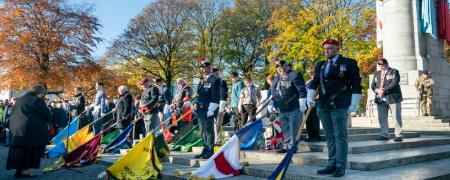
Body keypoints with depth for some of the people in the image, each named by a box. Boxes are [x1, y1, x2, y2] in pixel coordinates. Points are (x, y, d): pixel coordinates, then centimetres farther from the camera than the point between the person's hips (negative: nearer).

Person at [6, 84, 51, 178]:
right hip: (33, 131, -8)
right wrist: (47, 119, 9)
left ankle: (19, 170, 17)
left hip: (16, 129, 8)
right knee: (30, 151, -2)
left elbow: (13, 115, 25)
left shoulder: (20, 100, 19)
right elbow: (47, 116, -12)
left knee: (20, 150, 12)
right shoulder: (37, 100, -9)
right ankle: (25, 171, 0)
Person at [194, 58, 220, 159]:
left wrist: (210, 110, -18)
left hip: (208, 110, -9)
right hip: (200, 110, 9)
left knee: (209, 131, -3)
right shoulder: (202, 81, 18)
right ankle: (205, 150, 23)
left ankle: (210, 152, 4)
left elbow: (215, 98, -14)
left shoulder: (214, 80, -8)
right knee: (203, 131, 13)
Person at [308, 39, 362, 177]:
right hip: (323, 106, 5)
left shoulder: (349, 63, 1)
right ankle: (332, 165, 16)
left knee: (340, 135, -3)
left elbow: (356, 84, -2)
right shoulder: (320, 65, 16)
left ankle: (341, 166, 4)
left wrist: (353, 104, -7)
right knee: (329, 136, 9)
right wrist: (310, 97, -1)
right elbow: (315, 82, 15)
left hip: (340, 106, -5)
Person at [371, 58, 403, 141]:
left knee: (397, 117, -2)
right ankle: (384, 135, 12)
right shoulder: (377, 74, 19)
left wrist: (384, 90, -17)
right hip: (381, 99, 5)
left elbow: (394, 83, -12)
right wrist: (377, 90, -8)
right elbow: (373, 85, 14)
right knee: (382, 118, 5)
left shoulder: (394, 72, 3)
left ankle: (399, 135, 4)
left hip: (393, 98, -5)